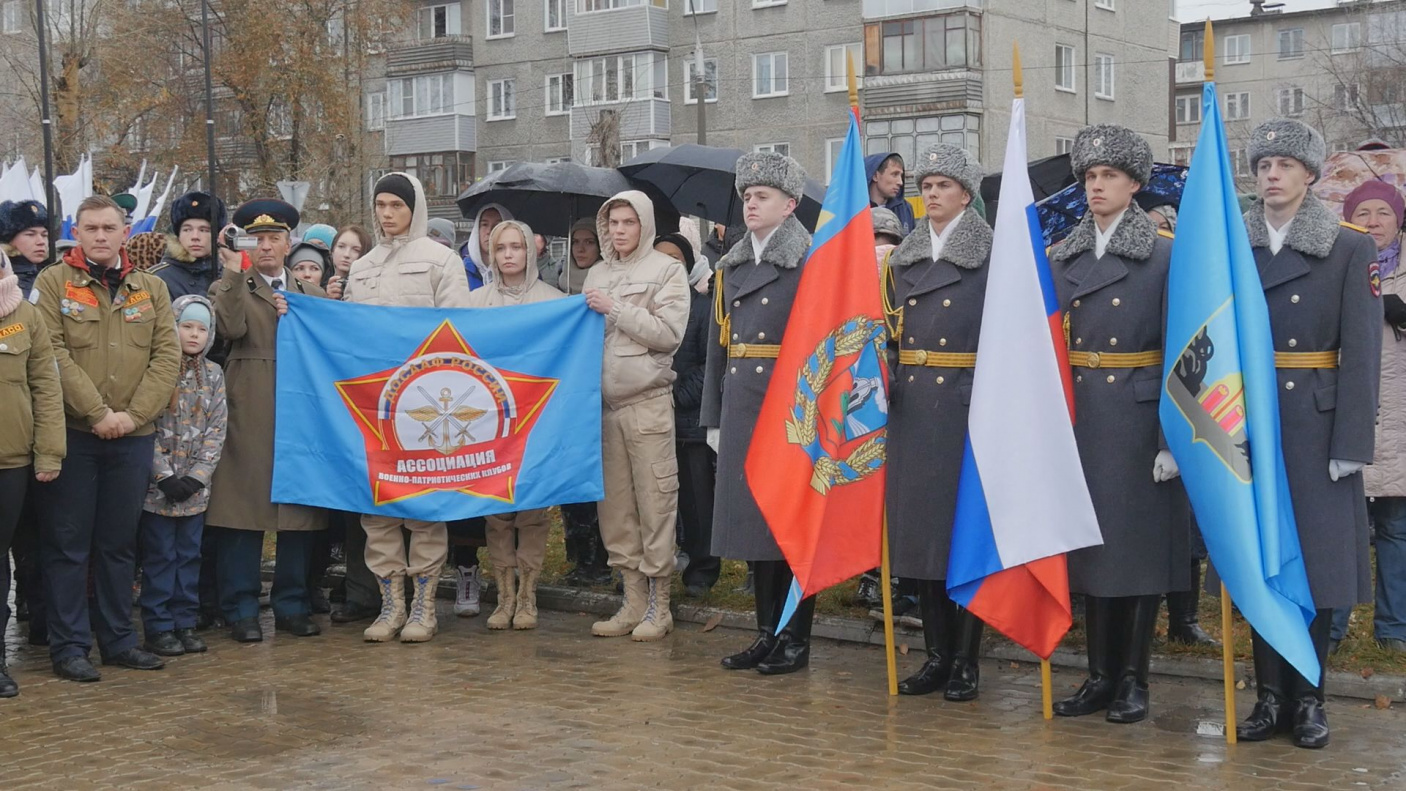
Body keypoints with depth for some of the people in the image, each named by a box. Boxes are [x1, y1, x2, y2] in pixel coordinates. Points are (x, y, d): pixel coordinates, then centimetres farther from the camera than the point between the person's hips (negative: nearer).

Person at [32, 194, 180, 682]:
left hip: (133, 437, 3)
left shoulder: (152, 289, 10)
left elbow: (167, 355, 2)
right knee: (68, 544, 2)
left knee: (119, 543, 11)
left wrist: (133, 413, -10)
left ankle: (118, 639, 20)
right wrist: (97, 413, -16)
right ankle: (68, 647, 9)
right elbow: (53, 355, -9)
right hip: (71, 434, -3)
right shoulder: (52, 284, 0)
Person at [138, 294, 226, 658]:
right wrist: (165, 475, -13)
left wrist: (197, 475, -6)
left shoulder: (213, 375, 7)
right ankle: (159, 627, 6)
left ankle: (185, 623, 16)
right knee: (160, 556, 0)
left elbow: (216, 429, 5)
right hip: (159, 485, -4)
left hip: (195, 486, 4)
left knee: (189, 555, 9)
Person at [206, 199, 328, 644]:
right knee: (242, 506, -5)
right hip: (249, 411, -3)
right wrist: (235, 272, -12)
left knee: (299, 508, 4)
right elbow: (232, 328, -12)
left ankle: (292, 606, 14)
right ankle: (241, 611, 3)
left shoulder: (311, 295, 20)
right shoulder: (231, 286, 9)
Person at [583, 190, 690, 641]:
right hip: (605, 401, 5)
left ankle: (658, 605, 4)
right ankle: (633, 601, 14)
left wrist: (615, 310, -10)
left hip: (649, 402, -5)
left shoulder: (667, 270, 2)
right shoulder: (597, 274, 16)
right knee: (614, 504, 6)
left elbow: (669, 333, -9)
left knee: (655, 501, -4)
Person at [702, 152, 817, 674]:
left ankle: (796, 639, 8)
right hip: (741, 407, 6)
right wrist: (713, 417, 12)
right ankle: (768, 632, 18)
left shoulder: (811, 264, -5)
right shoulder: (731, 267, 14)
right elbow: (718, 345, 15)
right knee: (753, 518, 9)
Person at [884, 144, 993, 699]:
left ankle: (966, 661, 7)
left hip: (966, 407, -5)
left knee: (966, 527, -2)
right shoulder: (904, 259, 14)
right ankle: (937, 654, 16)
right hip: (911, 407, 5)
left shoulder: (992, 258, -2)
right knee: (918, 524, 6)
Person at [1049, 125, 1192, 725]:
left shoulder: (1164, 256, -3)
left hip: (1137, 420, -4)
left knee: (1140, 542, 1)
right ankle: (1100, 676, 16)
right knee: (1089, 541, 8)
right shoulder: (1061, 258, 10)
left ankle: (1134, 679, 10)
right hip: (1078, 419, 4)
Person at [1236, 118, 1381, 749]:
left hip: (1314, 427, -2)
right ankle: (1270, 695, 14)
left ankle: (1307, 697, 13)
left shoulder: (1350, 249, 0)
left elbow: (1361, 353, -4)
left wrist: (1352, 443, -11)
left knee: (1315, 557, 2)